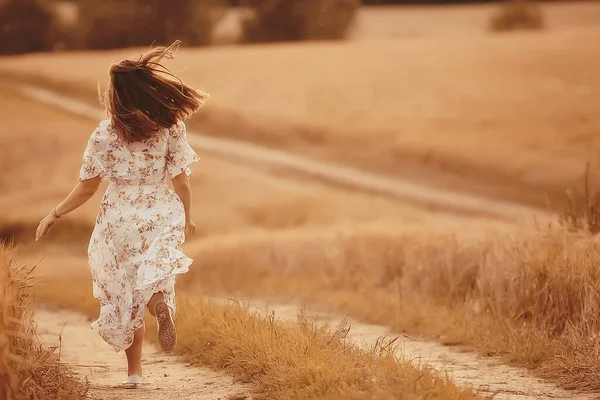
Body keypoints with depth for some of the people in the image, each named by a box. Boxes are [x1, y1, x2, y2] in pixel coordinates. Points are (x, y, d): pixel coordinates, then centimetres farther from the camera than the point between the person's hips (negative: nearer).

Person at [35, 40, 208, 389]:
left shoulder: (104, 136, -14)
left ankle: (134, 371, 18)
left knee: (125, 296, 15)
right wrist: (187, 216, 14)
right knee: (154, 281, 11)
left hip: (120, 221, -1)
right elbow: (181, 181, -4)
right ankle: (161, 302, -27)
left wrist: (55, 215, 6)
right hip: (163, 217, 1)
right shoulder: (171, 130, -9)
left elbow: (87, 188, -7)